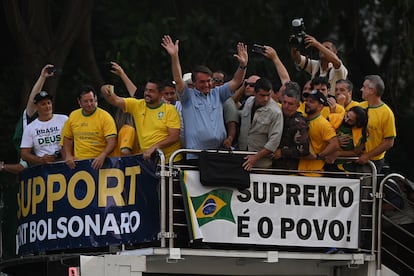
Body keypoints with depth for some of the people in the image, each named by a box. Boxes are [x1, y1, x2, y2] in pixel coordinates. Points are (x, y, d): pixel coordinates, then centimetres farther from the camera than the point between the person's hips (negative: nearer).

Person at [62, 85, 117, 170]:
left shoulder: (105, 117, -2)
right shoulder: (73, 116, 12)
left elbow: (112, 141, -9)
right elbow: (67, 138, 24)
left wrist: (102, 156, -25)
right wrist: (68, 155, 7)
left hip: (98, 162, -3)